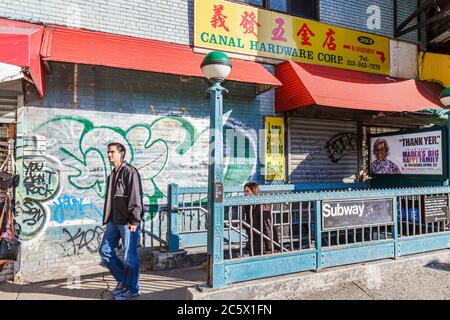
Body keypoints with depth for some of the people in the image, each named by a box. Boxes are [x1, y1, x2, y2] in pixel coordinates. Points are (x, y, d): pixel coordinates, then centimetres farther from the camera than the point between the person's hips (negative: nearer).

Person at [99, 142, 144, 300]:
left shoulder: (129, 171, -12)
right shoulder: (113, 174, 16)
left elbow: (135, 198, -18)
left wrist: (134, 220, -20)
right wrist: (108, 219, 20)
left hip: (127, 222, -9)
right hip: (114, 221, 9)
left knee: (129, 256, 1)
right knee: (105, 250, 12)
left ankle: (132, 289, 18)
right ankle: (123, 280, 28)